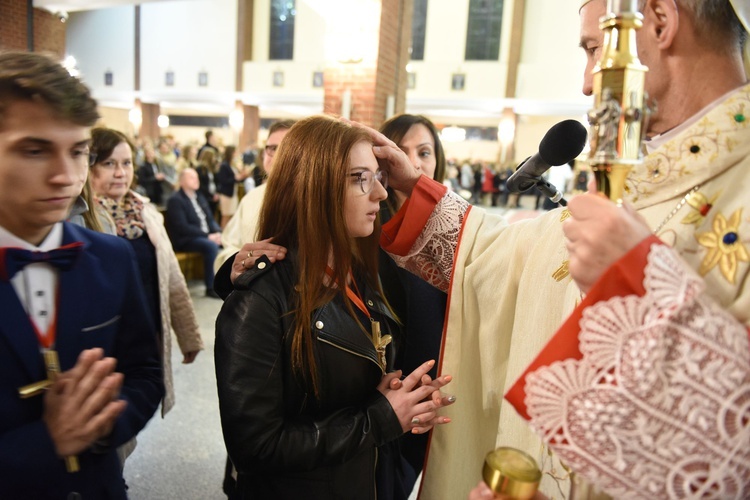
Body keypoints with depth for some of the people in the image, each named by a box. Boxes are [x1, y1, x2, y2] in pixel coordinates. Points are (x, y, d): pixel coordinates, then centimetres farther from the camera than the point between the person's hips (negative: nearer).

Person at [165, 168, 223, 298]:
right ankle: (211, 287, -22)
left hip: (206, 236, 7)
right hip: (185, 240, -7)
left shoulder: (199, 197, 16)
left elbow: (210, 219, 15)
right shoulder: (175, 200, -9)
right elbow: (182, 227, -18)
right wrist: (208, 236, -22)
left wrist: (218, 232, -6)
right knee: (212, 246, -32)